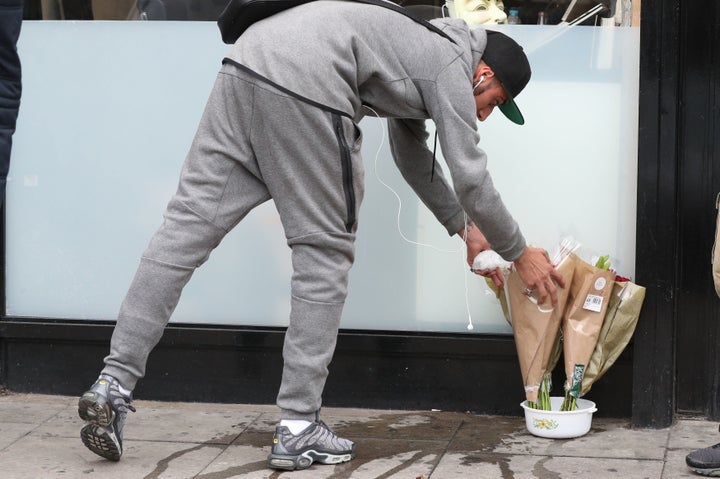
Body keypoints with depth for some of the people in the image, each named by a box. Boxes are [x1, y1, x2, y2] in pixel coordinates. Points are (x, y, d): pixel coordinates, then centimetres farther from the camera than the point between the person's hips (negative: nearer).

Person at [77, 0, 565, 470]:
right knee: (326, 251, 3)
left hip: (245, 62, 9)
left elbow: (414, 157, 47)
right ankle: (298, 429, 5)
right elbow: (471, 177, 7)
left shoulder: (418, 53, 34)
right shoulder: (451, 67, 9)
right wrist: (519, 253, 20)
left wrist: (463, 227, 53)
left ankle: (114, 384, -5)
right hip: (304, 82, -8)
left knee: (189, 226, 1)